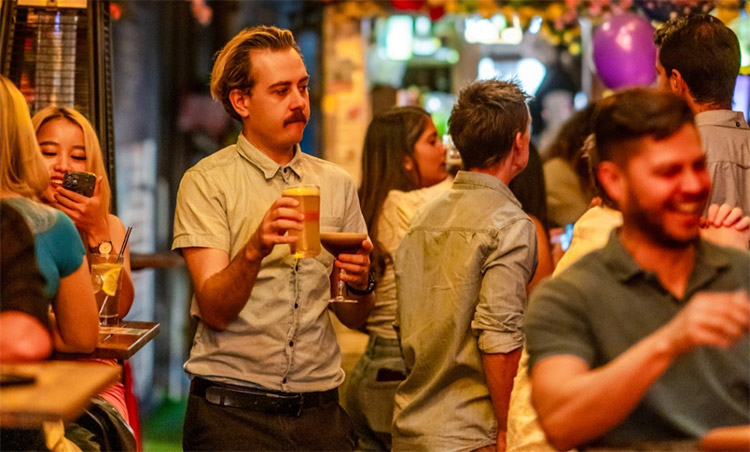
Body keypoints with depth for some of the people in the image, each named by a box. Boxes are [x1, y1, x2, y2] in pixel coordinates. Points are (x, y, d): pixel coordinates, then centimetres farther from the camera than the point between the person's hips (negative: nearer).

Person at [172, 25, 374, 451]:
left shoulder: (337, 184, 8)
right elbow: (214, 310, -13)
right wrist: (256, 249, -30)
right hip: (231, 412, -3)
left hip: (319, 411, 4)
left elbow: (354, 318, 10)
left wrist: (360, 283, -11)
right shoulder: (207, 182, -4)